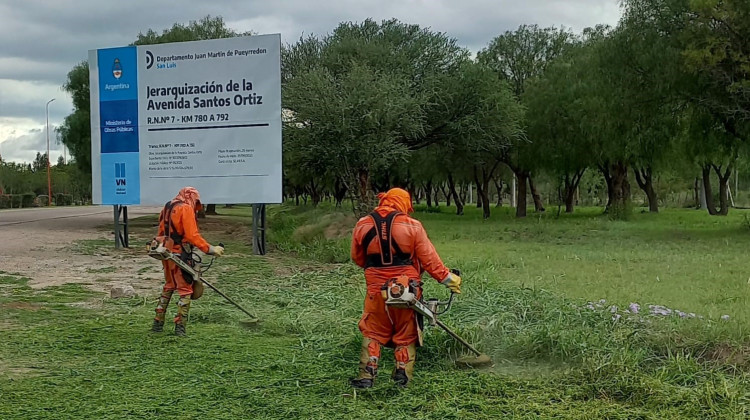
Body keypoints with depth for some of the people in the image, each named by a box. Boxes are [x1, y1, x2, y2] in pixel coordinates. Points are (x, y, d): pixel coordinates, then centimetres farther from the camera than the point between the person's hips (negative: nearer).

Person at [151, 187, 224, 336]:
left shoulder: (166, 208, 14)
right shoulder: (186, 209, -11)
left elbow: (161, 233, 16)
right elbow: (192, 236, -20)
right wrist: (210, 249, -17)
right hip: (180, 255, -8)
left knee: (168, 286, 21)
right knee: (185, 290, 0)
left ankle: (158, 323, 23)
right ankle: (180, 327, -1)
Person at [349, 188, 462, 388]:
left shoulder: (362, 226, 0)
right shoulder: (412, 226, -7)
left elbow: (357, 258, 11)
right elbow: (429, 258, -5)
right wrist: (448, 278, 6)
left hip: (377, 289, 1)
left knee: (372, 333, 11)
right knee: (406, 335, 13)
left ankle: (366, 376, 4)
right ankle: (403, 375, 11)